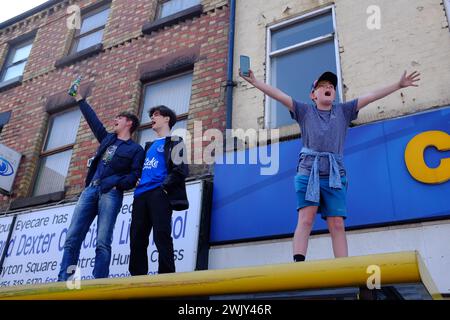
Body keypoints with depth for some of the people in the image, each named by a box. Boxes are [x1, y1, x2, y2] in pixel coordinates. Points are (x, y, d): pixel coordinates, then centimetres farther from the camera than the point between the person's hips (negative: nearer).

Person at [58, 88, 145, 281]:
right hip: (90, 189, 6)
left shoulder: (136, 149, 9)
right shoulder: (107, 138, 26)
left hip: (111, 193, -5)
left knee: (103, 242, -14)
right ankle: (63, 280, -7)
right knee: (72, 238, -6)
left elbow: (135, 175, -2)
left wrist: (117, 184, -18)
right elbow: (92, 119, 32)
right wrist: (79, 98, 38)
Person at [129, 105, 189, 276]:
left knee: (161, 236, -14)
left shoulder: (174, 141, 9)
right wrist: (135, 181, 9)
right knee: (136, 239, 1)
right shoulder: (149, 146, 31)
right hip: (141, 195, 7)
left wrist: (163, 187, -13)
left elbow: (181, 169, -4)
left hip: (159, 194, -7)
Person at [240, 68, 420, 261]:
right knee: (305, 219, -12)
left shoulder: (344, 111, 20)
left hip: (335, 175, 2)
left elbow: (371, 96, 16)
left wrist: (399, 85, 12)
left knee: (337, 225, -3)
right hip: (308, 173, -2)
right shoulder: (305, 111, 14)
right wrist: (254, 82, 0)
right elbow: (279, 95, 7)